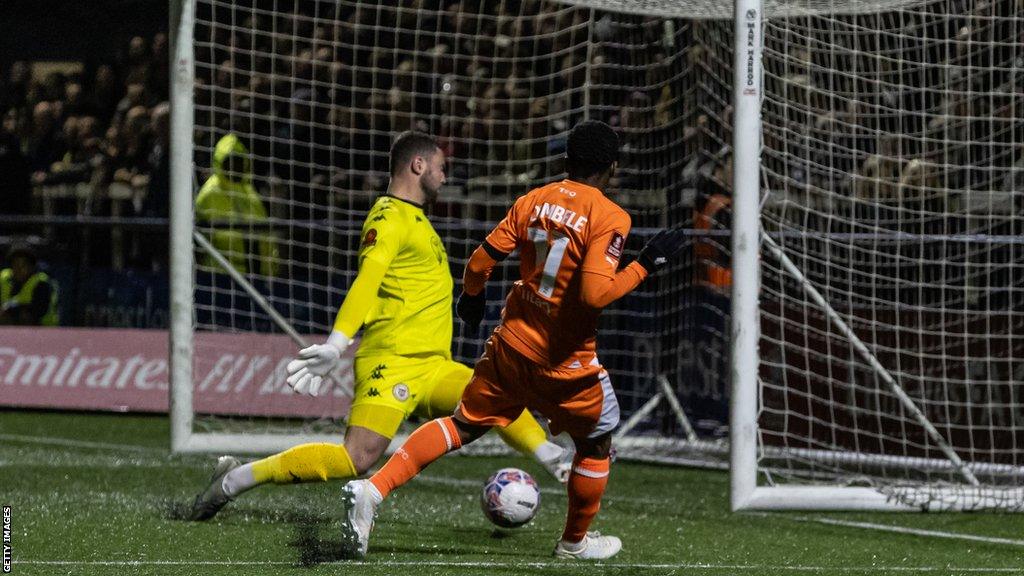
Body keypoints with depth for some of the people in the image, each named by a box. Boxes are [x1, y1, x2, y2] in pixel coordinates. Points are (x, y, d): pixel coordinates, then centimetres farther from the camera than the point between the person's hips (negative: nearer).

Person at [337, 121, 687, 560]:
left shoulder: (532, 201, 1)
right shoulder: (610, 218, -14)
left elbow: (480, 262, 1)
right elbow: (595, 293, -26)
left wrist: (471, 298, 21)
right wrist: (645, 266, -14)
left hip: (511, 343, 5)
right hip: (565, 361, -4)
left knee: (464, 424, 13)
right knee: (596, 442, 20)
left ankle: (373, 488, -5)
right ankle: (575, 542, 33)